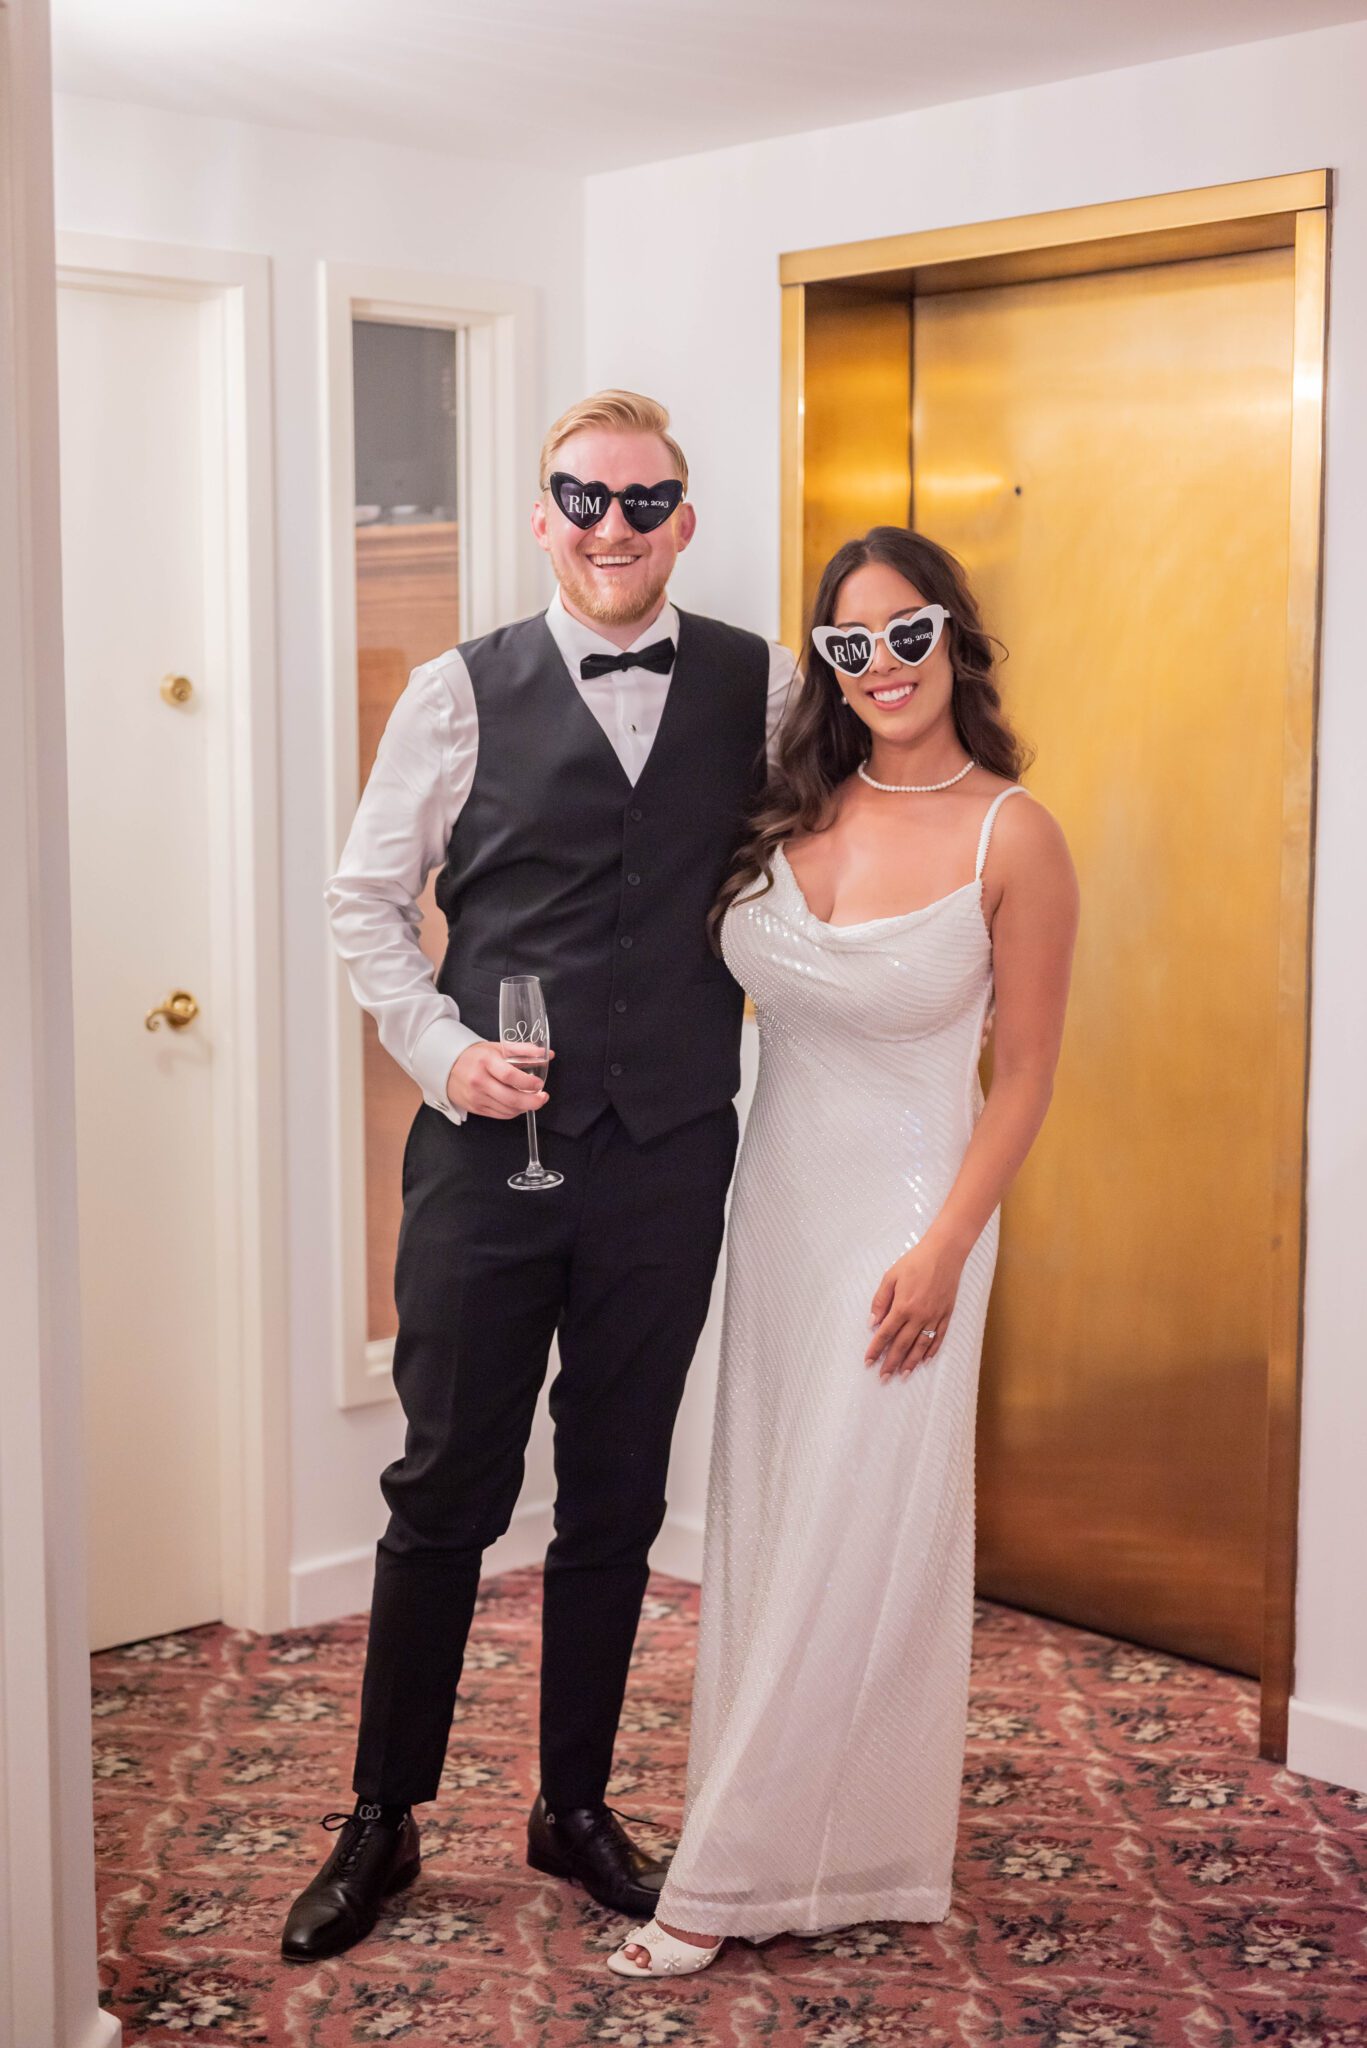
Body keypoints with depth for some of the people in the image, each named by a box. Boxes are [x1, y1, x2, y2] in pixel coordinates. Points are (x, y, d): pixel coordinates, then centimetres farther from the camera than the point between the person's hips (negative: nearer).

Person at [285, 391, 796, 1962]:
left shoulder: (759, 687, 4)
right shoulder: (462, 692, -1)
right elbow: (366, 898, 3)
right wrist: (438, 1049, -10)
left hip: (669, 1157, 2)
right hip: (488, 1146, -2)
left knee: (618, 1498, 13)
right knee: (446, 1489, 6)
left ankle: (575, 1806, 32)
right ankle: (382, 1821, 24)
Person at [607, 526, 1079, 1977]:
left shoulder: (1011, 838, -13)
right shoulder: (797, 810, 1)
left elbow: (1025, 1073, -10)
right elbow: (730, 978, 15)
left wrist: (943, 1250, -15)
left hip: (906, 1207, -6)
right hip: (775, 1192, 6)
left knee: (852, 1543, 2)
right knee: (761, 1519, 13)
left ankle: (727, 1878, 12)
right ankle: (800, 1835, 30)